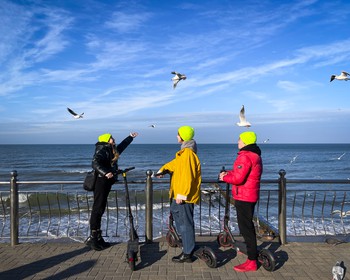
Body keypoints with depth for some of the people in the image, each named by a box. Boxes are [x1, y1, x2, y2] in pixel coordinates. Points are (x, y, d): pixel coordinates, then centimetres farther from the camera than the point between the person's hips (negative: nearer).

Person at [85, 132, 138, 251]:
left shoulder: (111, 150, 18)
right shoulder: (101, 151, -11)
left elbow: (122, 146, 36)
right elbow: (95, 163, -27)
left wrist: (131, 137, 44)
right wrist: (105, 173, -40)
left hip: (106, 182, 10)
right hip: (101, 182, -10)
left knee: (100, 209, 11)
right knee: (97, 209, -8)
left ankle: (98, 238, 17)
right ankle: (93, 238, -3)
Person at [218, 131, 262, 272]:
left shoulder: (245, 156, -21)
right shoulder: (255, 155, 13)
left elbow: (238, 178, -25)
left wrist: (224, 178, -8)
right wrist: (229, 172, 8)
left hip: (244, 197, -11)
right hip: (250, 196, 11)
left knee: (246, 227, -5)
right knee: (248, 225, 24)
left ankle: (252, 262, 0)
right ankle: (251, 250, 41)